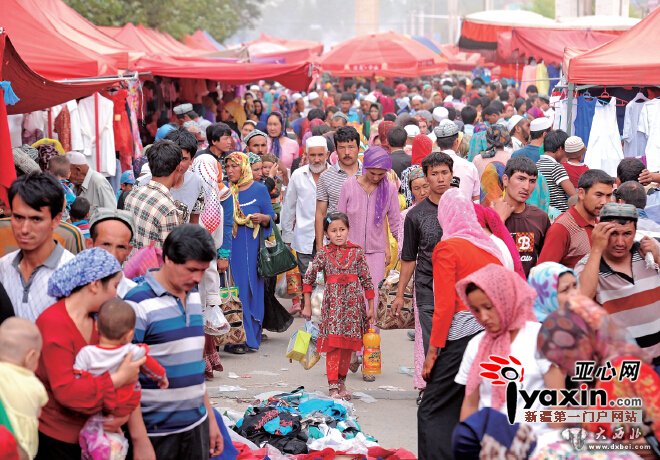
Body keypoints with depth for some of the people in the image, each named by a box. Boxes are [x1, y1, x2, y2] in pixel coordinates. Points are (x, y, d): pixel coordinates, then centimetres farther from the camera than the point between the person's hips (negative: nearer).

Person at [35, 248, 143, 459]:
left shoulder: (96, 321, 4)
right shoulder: (54, 323, -21)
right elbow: (65, 390, -29)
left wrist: (122, 412, -9)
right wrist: (120, 378, -26)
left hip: (86, 434, 8)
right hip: (53, 439, -8)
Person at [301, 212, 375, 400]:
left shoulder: (357, 252, 3)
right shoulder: (323, 254, 1)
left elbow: (367, 280, 6)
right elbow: (308, 278, 6)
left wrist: (371, 307, 6)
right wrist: (307, 305, 6)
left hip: (353, 301, 2)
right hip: (332, 301, -2)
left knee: (348, 345, 8)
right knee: (333, 345, -8)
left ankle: (341, 382, 23)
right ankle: (333, 387, -8)